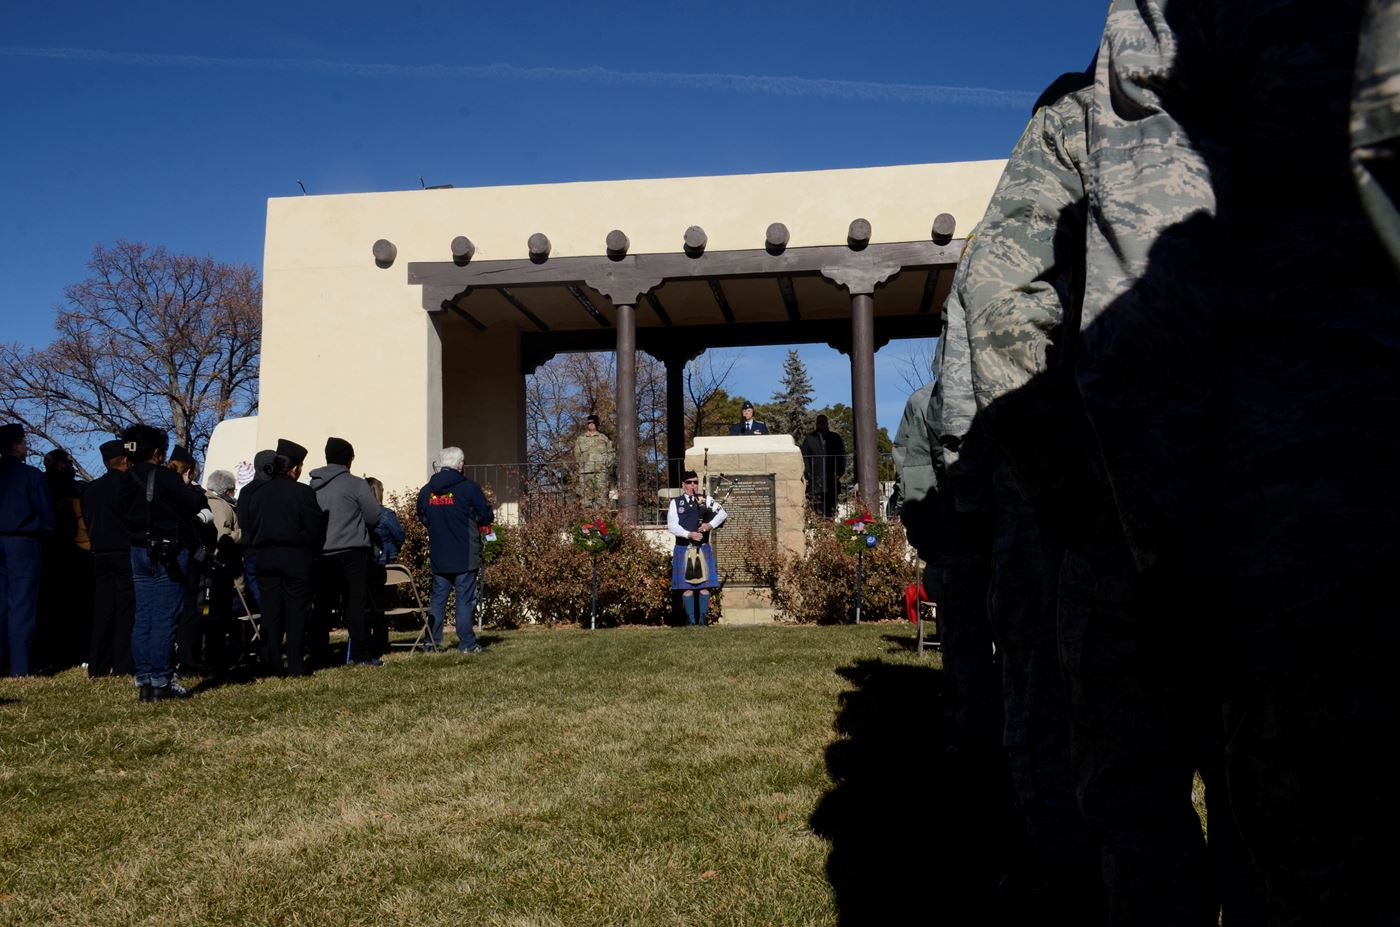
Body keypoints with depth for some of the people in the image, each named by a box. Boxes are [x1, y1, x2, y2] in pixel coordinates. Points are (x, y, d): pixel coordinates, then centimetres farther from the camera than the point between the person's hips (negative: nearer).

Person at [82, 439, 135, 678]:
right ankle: (124, 665, -4)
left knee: (102, 610, 9)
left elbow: (87, 523, 16)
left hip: (100, 555, 6)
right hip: (126, 554, -6)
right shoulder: (128, 485, -10)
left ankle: (98, 667, 12)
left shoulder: (91, 489, 10)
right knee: (126, 611, -3)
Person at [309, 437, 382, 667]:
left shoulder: (312, 486, 7)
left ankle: (318, 653, 13)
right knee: (355, 604, 0)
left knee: (323, 605, 10)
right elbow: (374, 517, -4)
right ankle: (362, 653, 0)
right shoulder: (356, 484, -8)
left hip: (320, 554, 5)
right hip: (351, 552, -5)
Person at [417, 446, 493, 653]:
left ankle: (433, 642, 11)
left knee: (438, 597, 12)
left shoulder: (426, 490, 5)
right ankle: (467, 643, 2)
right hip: (465, 556, -4)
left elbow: (423, 518, 16)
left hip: (438, 556, 4)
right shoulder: (469, 487, -10)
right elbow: (486, 517, -6)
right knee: (465, 598, 1)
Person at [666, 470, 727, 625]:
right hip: (684, 549, -1)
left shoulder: (706, 500, 10)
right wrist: (689, 534, -18)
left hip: (703, 549, 1)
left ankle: (703, 618, 6)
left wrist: (711, 525, -19)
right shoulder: (676, 503, 7)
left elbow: (722, 513, -2)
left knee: (704, 585, 0)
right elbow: (672, 525, -4)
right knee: (687, 586, 0)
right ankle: (690, 619, 6)